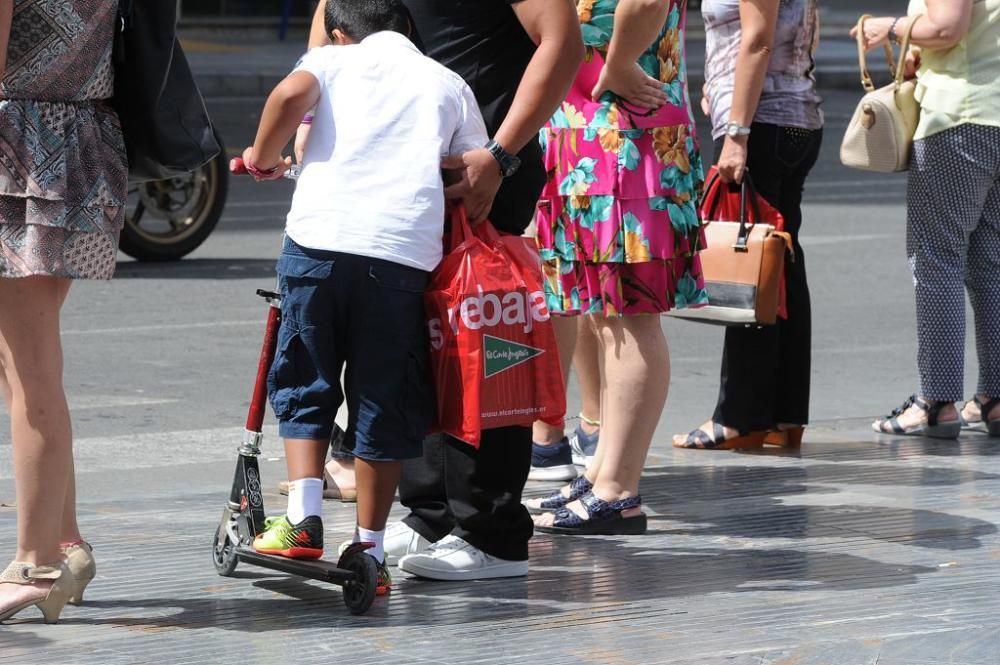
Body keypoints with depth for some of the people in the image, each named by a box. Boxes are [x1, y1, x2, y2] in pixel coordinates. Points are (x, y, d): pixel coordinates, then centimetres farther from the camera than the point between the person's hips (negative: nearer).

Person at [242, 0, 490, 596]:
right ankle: (370, 550, 9)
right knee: (383, 403, 9)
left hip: (319, 238, -1)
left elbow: (291, 94, -7)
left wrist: (264, 159, 9)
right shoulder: (448, 84, 21)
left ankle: (303, 520, 1)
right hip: (403, 251, 1)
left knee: (305, 388, 14)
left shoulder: (334, 59, 16)